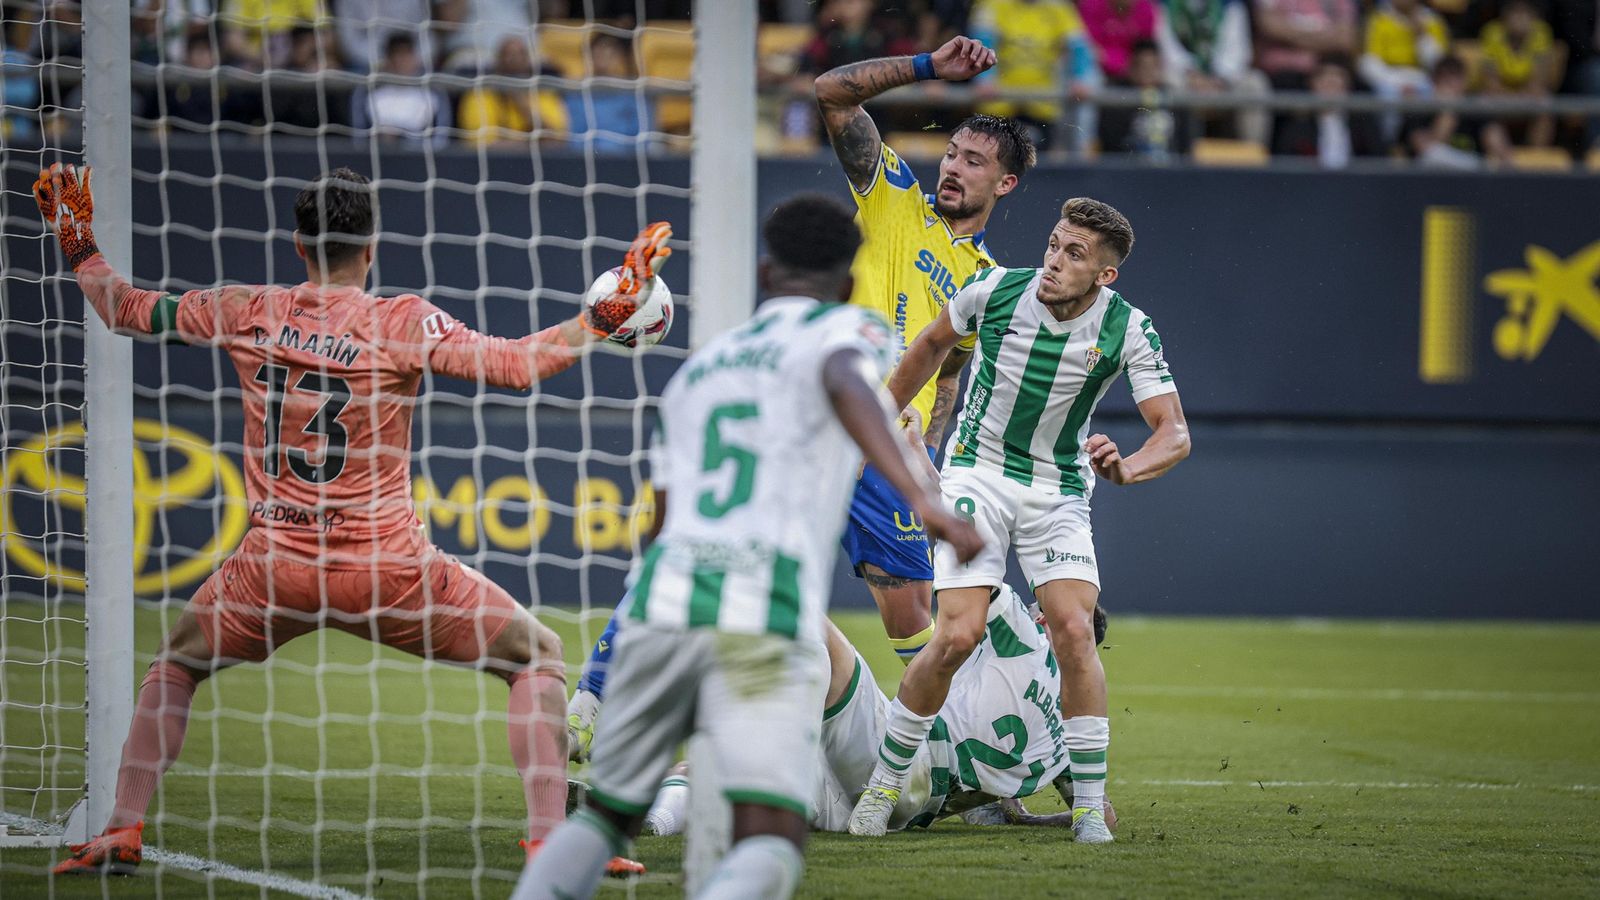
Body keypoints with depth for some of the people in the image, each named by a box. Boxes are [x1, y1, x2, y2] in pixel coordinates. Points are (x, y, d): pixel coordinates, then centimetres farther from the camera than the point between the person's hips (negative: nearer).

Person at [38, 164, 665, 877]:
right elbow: (517, 365, -16)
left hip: (275, 567, 3)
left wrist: (79, 247, 30)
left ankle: (121, 834, 19)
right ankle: (549, 841, -2)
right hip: (386, 568, -3)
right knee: (539, 656, 11)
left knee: (175, 662, 30)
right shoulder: (401, 322, -8)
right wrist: (605, 316, -9)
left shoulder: (246, 312, 2)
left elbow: (126, 309, 15)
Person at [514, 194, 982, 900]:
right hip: (765, 626, -5)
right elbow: (850, 389, -15)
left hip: (661, 602, 5)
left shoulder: (696, 370, 29)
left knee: (607, 816, 20)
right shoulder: (845, 330, 11)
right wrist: (922, 498, -30)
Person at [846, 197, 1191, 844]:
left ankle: (1089, 807, -6)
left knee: (1074, 632, -18)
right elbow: (932, 344, 8)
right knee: (959, 635, -16)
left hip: (1059, 488, 1)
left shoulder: (1129, 330, -15)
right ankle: (882, 785, 1)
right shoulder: (994, 289, -14)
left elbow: (1174, 434, -17)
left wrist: (1125, 469, -38)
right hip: (977, 470, -1)